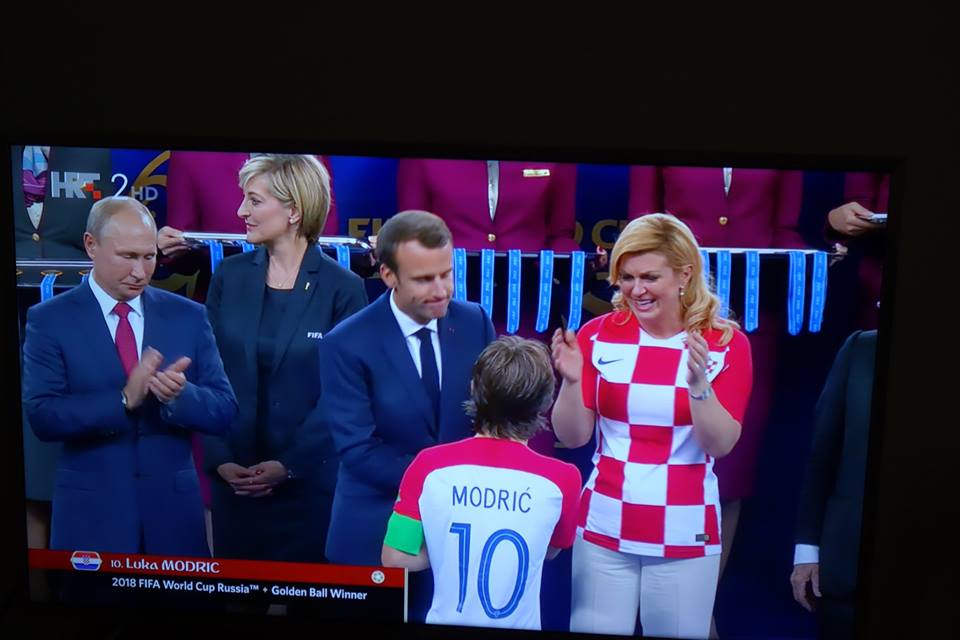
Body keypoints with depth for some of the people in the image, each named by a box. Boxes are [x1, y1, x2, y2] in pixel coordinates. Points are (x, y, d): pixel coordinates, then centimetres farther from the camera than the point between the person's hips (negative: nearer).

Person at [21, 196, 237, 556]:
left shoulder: (188, 315, 2)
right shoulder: (49, 320, -2)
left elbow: (225, 412, -1)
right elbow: (42, 416, -12)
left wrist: (180, 395, -21)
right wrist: (124, 399, -24)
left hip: (174, 507, 2)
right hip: (90, 513, -2)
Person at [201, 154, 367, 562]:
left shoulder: (342, 289, -8)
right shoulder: (229, 276, 3)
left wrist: (289, 465, -13)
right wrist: (220, 459, -5)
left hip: (310, 480, -3)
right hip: (234, 477, 3)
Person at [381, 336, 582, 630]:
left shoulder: (429, 466, -17)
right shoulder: (562, 479, -18)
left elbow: (395, 560, -10)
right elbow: (550, 551, 1)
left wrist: (450, 549, 3)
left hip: (445, 625, 0)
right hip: (519, 628, 0)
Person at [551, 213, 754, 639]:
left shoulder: (726, 343, -5)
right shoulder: (598, 335, -3)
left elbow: (721, 445, -10)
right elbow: (571, 437, -2)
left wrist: (698, 383, -25)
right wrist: (572, 380, -19)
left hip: (685, 536, -1)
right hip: (603, 528, 1)